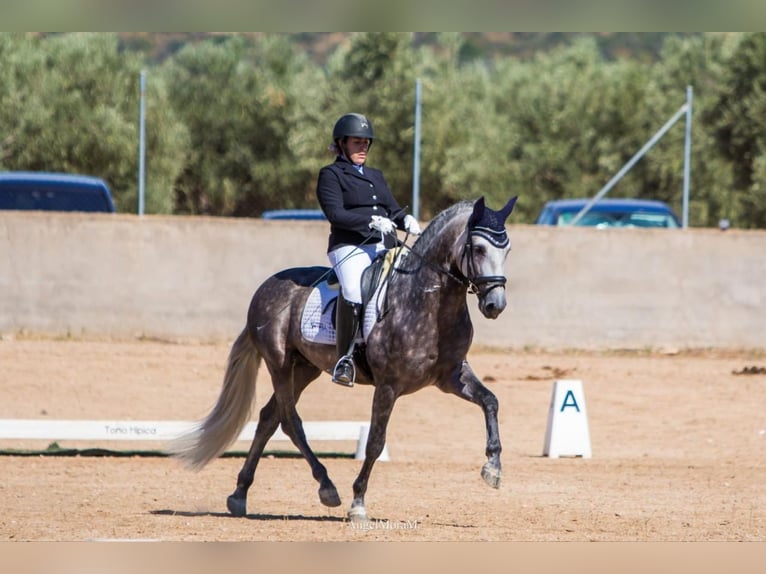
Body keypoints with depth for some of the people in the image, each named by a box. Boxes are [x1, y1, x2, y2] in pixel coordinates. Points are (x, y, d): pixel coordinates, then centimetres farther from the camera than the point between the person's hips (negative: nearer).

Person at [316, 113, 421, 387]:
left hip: (385, 248, 7)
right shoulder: (331, 174, 6)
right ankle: (345, 358, -26)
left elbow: (393, 210, 22)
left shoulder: (376, 176, 28)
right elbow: (335, 213, -8)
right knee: (354, 292, -34)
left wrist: (407, 220, -2)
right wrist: (371, 221, -20)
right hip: (350, 248, -7)